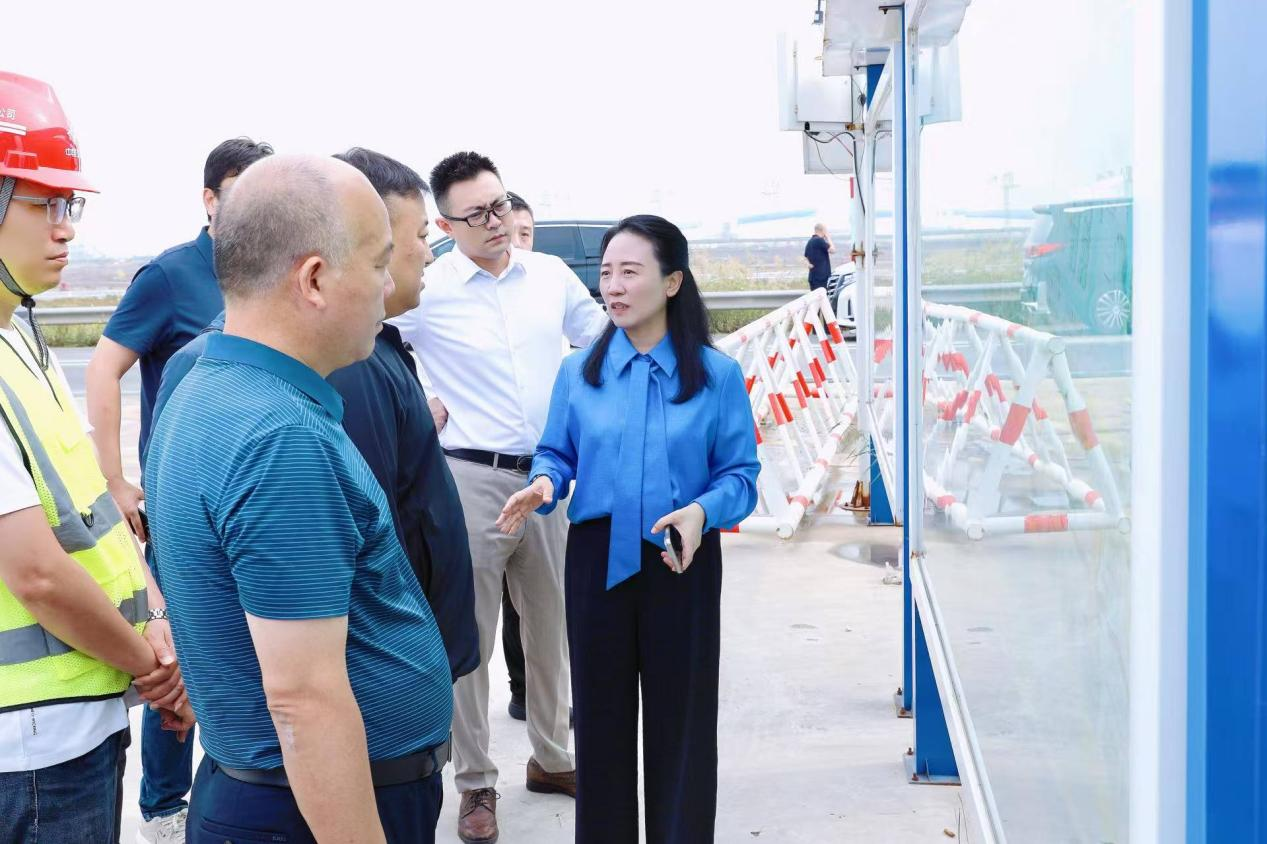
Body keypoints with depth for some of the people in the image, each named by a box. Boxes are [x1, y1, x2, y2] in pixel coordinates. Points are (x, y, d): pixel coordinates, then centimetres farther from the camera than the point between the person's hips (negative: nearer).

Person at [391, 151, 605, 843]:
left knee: (551, 623, 16)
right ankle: (475, 783, 16)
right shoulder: (427, 290, -9)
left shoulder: (551, 275, 4)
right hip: (472, 478, -4)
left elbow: (603, 335, 18)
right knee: (470, 635, 2)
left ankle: (551, 757, 34)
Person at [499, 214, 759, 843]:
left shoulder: (716, 374, -2)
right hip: (598, 557, 2)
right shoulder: (578, 372, 5)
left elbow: (740, 474, -3)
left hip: (684, 563, -2)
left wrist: (702, 512, -23)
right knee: (600, 717, 10)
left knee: (680, 721, 6)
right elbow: (556, 454, 7)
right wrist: (544, 483, -16)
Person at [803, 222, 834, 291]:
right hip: (821, 276, -9)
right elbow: (832, 250, -11)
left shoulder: (809, 242, 16)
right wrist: (828, 238, 0)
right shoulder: (819, 240, -12)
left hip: (813, 276, 9)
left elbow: (806, 260, 19)